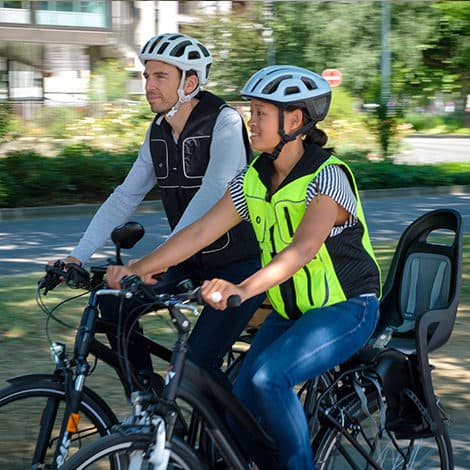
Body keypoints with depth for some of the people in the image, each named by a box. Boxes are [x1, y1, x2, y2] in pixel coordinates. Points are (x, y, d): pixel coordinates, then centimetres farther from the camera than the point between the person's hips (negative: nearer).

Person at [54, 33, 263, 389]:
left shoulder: (224, 123, -19)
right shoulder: (158, 133, 4)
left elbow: (212, 194, -32)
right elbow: (125, 198, 5)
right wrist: (77, 257, -4)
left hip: (241, 264, -7)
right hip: (193, 263, 7)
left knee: (197, 362, -20)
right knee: (115, 303, -6)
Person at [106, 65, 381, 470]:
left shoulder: (328, 176, -21)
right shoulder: (253, 180, 1)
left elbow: (303, 248, -36)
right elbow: (201, 231, -5)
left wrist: (242, 289, -51)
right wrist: (137, 269, -17)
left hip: (346, 308, -7)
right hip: (290, 311, 7)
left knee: (268, 376, -30)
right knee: (242, 414, -6)